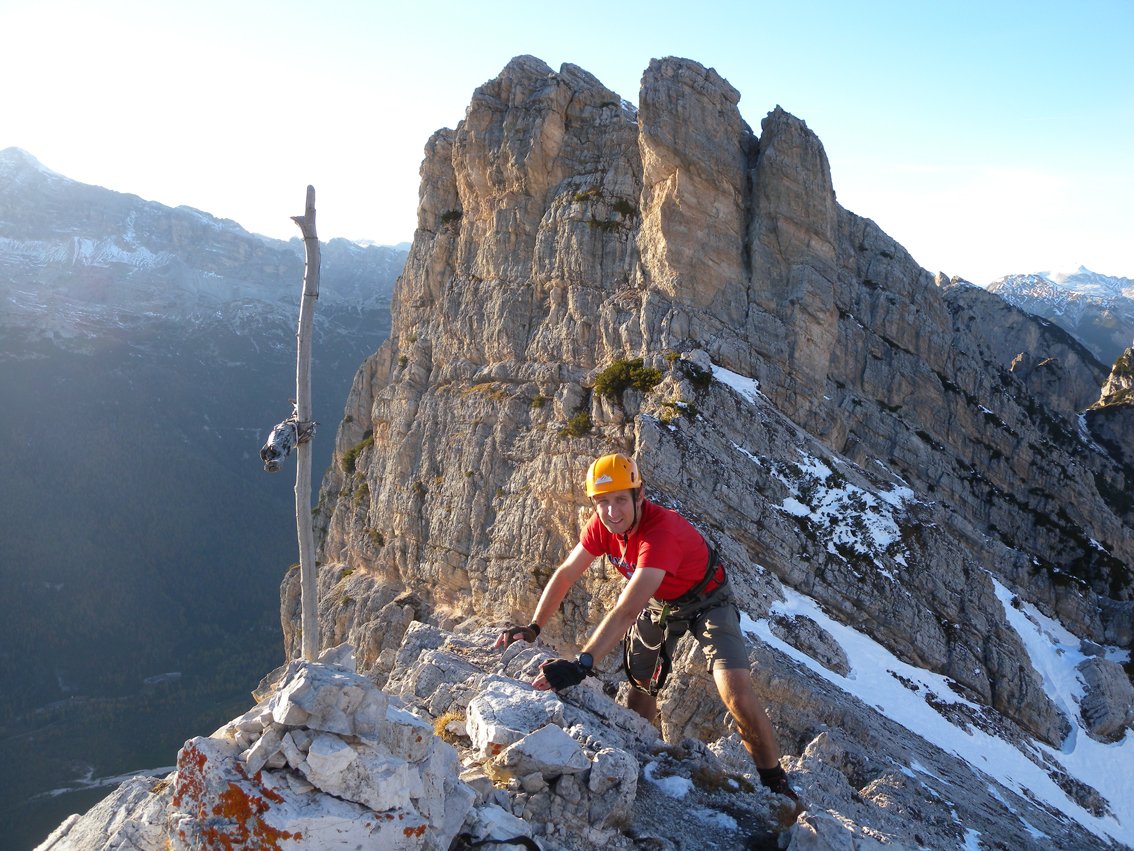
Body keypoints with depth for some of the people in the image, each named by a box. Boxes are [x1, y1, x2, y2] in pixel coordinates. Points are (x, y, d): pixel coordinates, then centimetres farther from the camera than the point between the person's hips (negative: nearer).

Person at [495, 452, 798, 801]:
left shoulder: (662, 531, -41)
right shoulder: (604, 524, -20)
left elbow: (626, 611, -49)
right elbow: (565, 574, -9)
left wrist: (582, 665, -55)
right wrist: (532, 628, -19)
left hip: (706, 601, -6)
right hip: (659, 602, 7)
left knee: (738, 695, -19)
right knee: (640, 686, 12)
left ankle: (776, 783, 0)